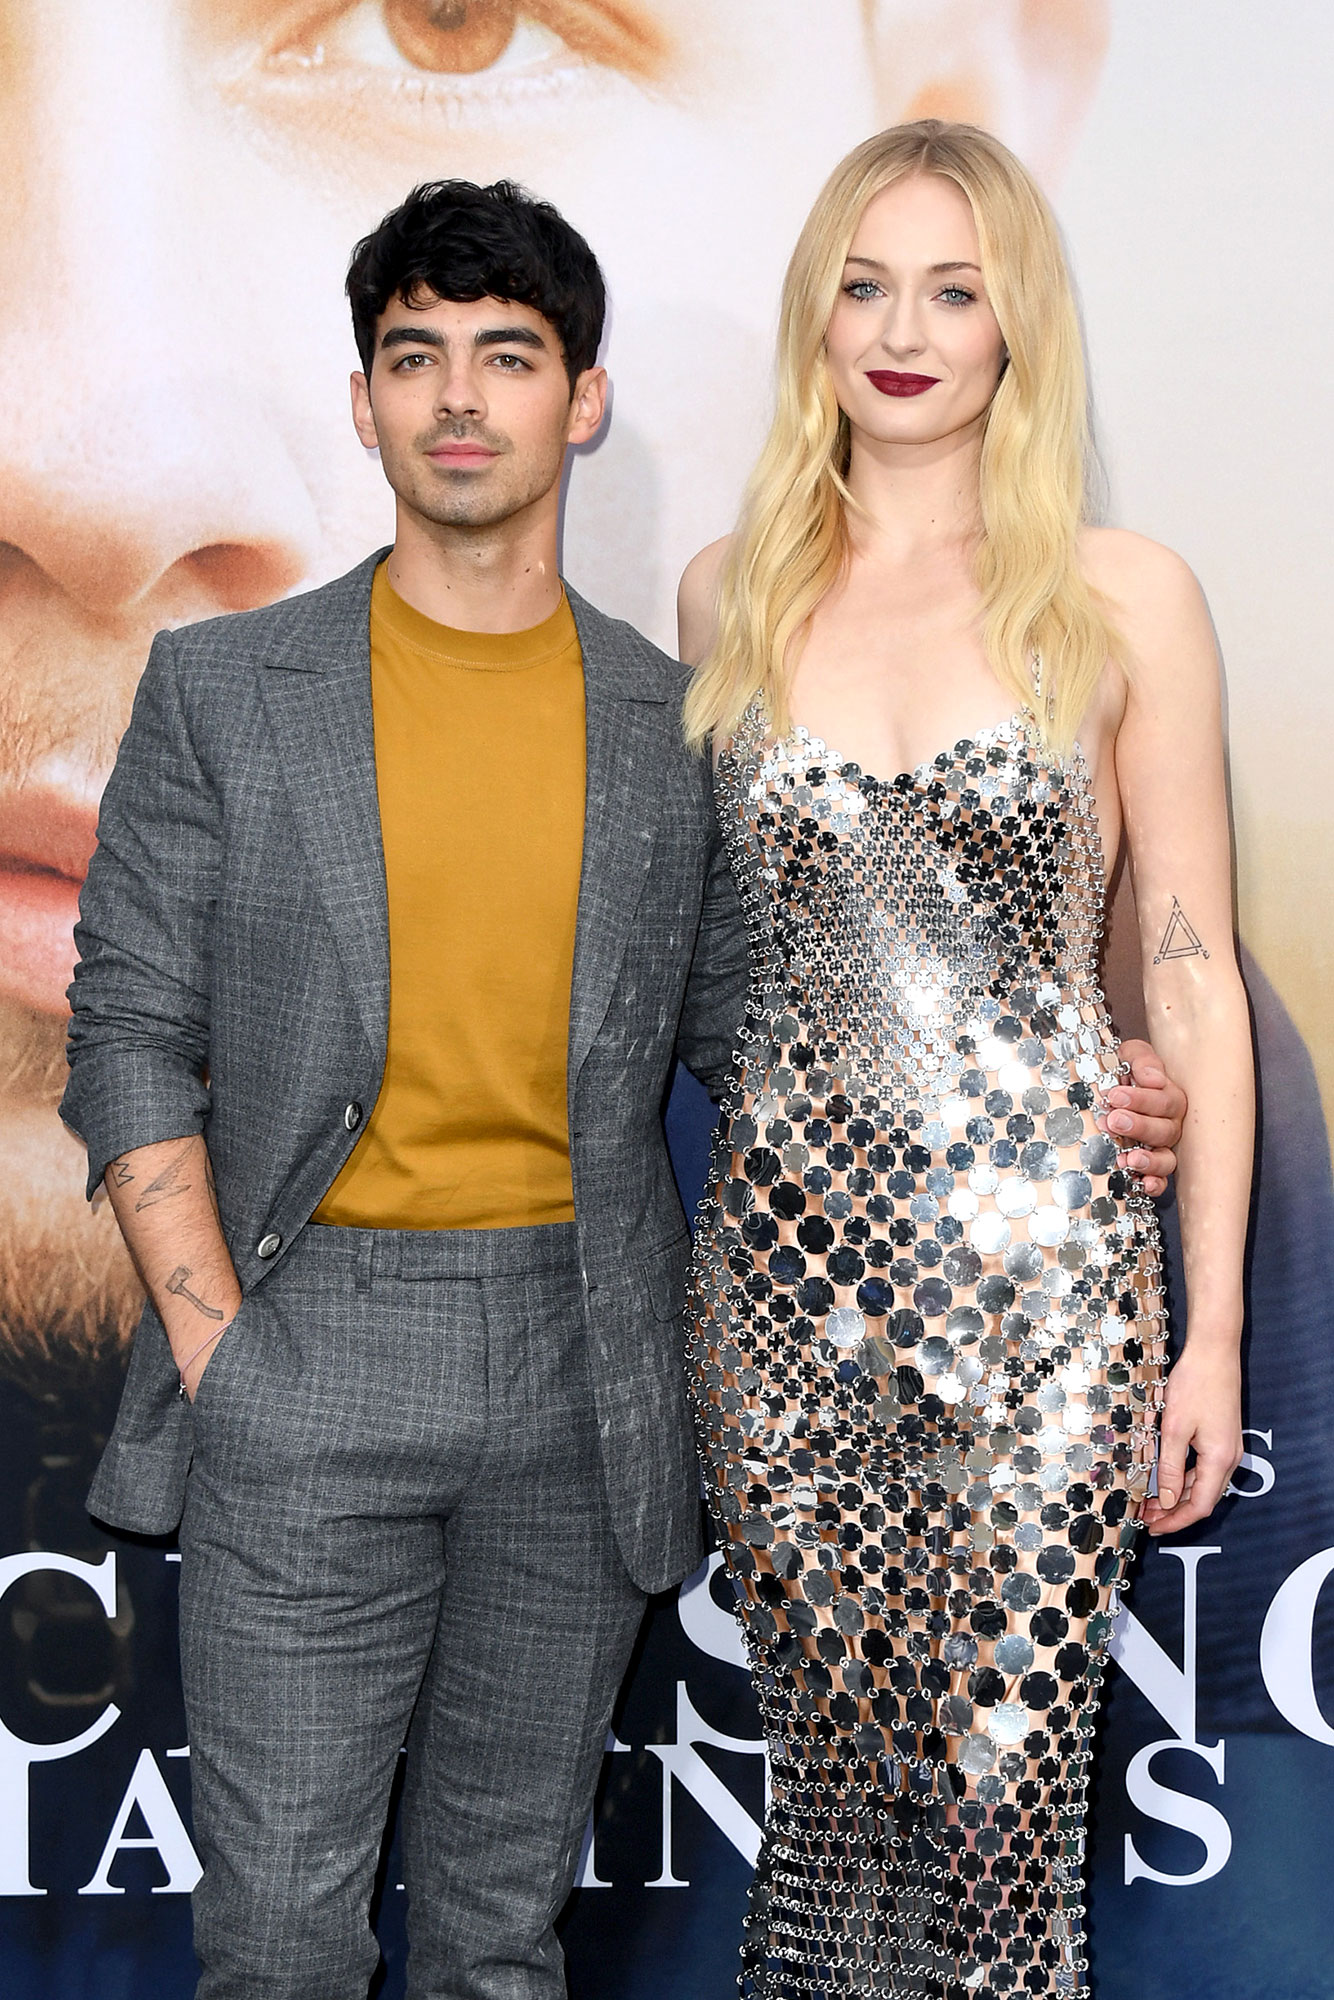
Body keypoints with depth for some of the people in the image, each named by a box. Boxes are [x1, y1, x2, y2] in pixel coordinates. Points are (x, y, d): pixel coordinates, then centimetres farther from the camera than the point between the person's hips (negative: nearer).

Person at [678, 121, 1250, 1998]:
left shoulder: (1121, 599, 1)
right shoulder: (727, 597, 9)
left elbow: (1193, 980, 2)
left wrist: (1213, 1331, -2)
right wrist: (675, 1274, 14)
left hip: (1039, 1255, -2)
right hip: (791, 1234, 3)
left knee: (1005, 1785, 0)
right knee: (830, 1761, 11)